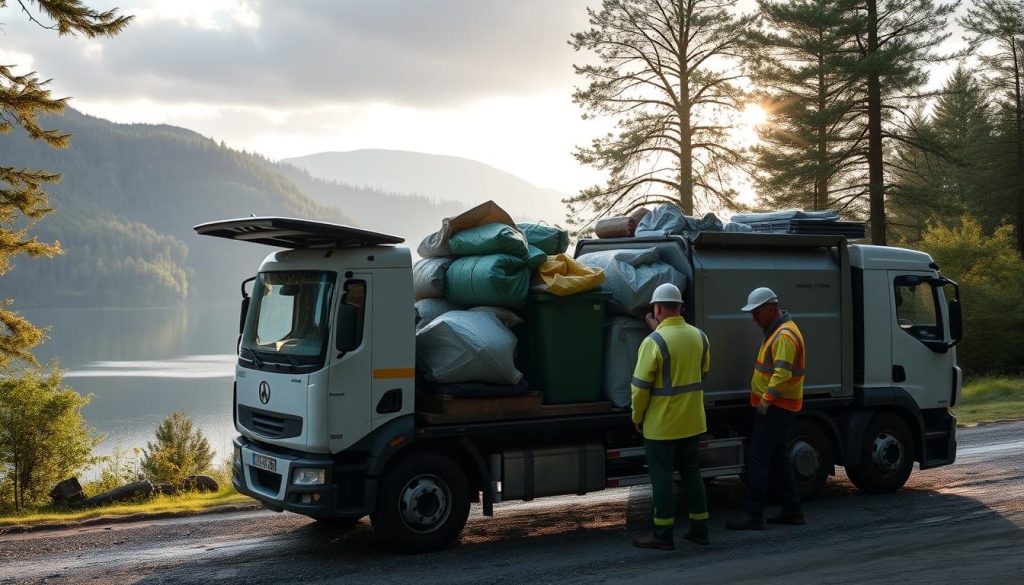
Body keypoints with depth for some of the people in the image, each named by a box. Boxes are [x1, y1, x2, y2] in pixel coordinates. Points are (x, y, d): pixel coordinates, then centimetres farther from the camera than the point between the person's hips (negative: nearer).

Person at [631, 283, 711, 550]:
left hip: (661, 424, -6)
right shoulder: (699, 337, 2)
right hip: (692, 421, 6)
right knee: (691, 472, 16)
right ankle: (699, 528, 22)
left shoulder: (654, 341, -18)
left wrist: (637, 417, -1)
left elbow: (641, 386, -17)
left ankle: (663, 533, 8)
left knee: (662, 476, 3)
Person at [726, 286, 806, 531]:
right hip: (776, 407, 11)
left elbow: (782, 374, -28)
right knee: (778, 457, 16)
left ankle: (754, 515, -6)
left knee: (758, 458, -8)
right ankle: (792, 510, 22)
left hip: (775, 408, -11)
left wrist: (765, 401, -26)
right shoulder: (776, 330, 15)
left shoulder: (785, 335, -18)